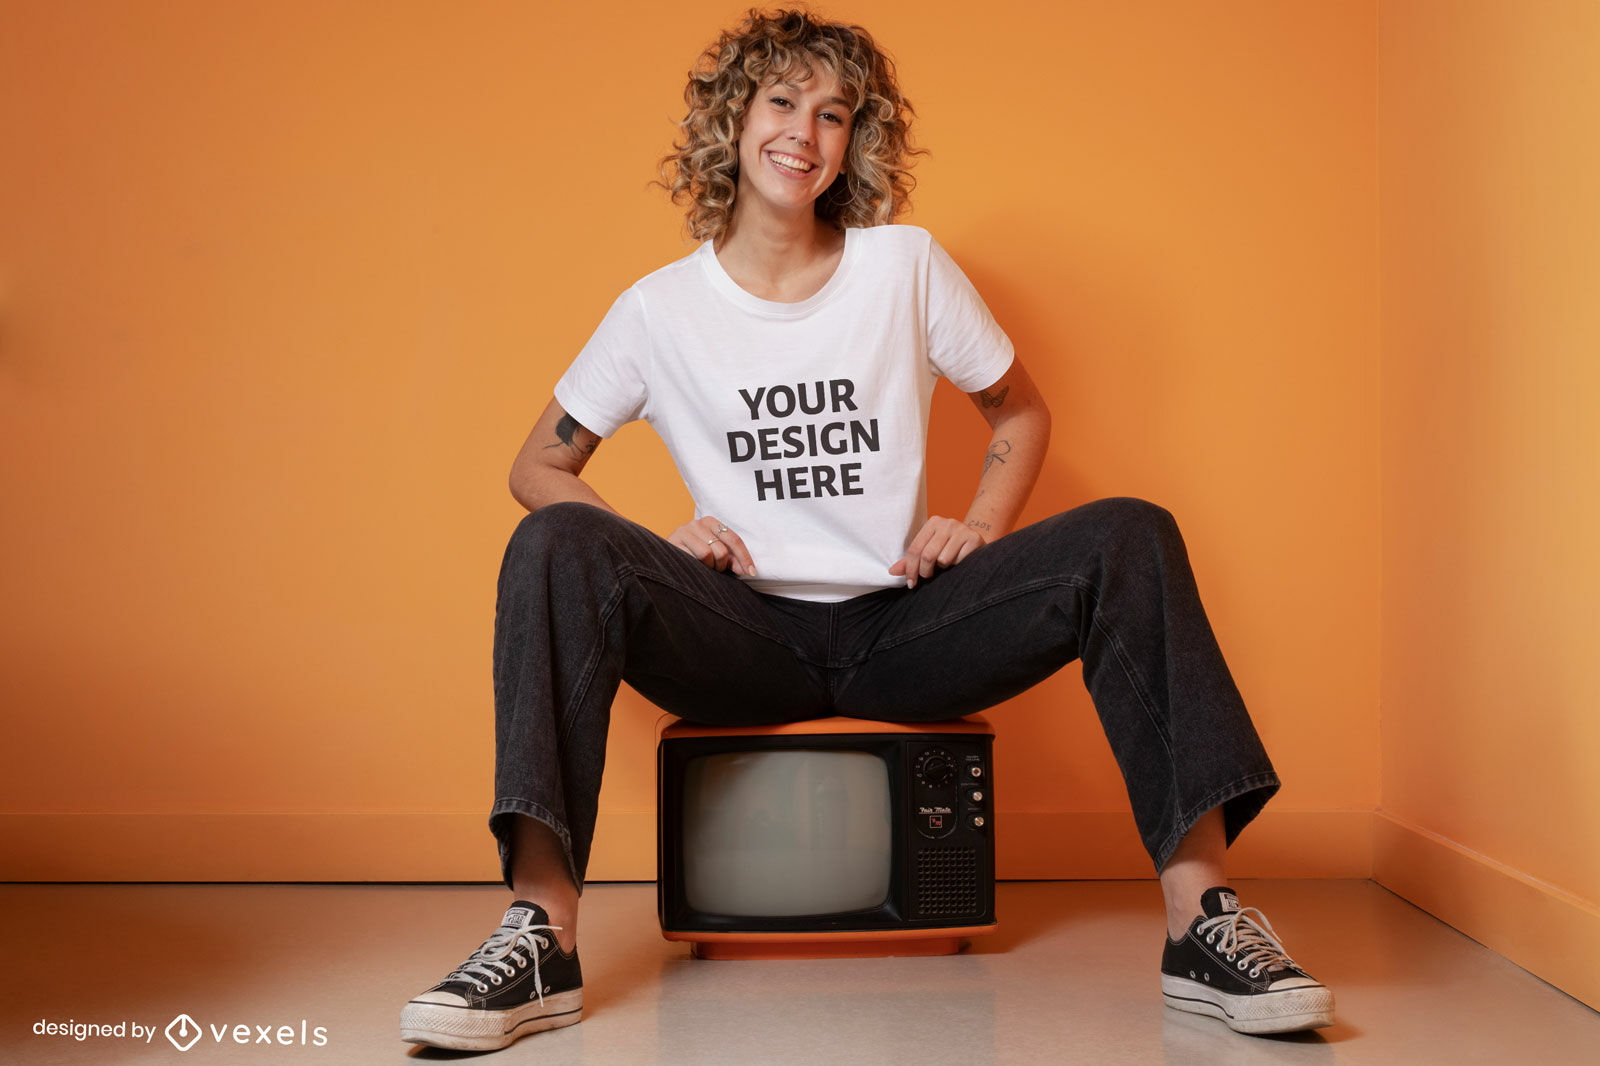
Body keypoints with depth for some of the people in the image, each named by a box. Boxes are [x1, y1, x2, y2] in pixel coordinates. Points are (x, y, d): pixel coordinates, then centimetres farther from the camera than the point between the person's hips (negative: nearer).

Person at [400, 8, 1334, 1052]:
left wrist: (982, 527, -3)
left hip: (902, 629, 1)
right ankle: (544, 933, -35)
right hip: (747, 639, -1)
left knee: (1131, 537, -21)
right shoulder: (661, 309, 3)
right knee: (557, 546, -28)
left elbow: (1021, 410, 17)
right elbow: (538, 467, 10)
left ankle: (1203, 919, -26)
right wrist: (657, 546, -9)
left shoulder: (907, 268, 5)